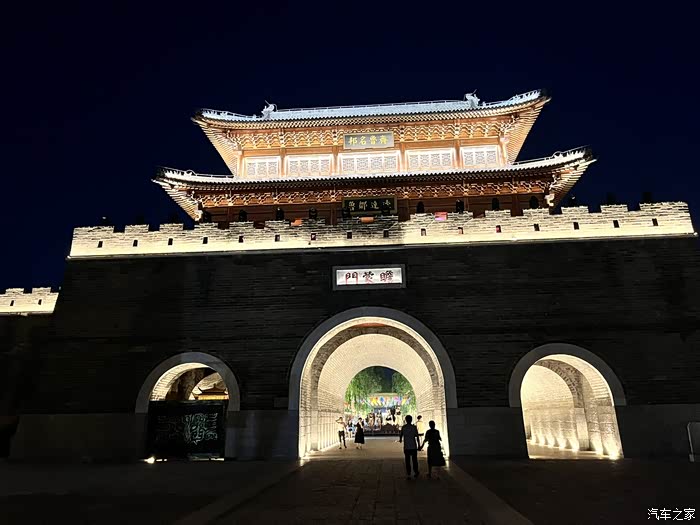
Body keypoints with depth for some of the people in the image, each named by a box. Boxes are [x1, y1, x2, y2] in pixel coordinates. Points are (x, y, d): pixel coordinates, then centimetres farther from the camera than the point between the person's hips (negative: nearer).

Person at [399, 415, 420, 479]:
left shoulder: (403, 427, -1)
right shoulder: (414, 427, -5)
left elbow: (400, 435, 10)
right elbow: (417, 437, -5)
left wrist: (400, 439, 32)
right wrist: (419, 445, 4)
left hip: (406, 447, 0)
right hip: (413, 446, 0)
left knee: (407, 461, 5)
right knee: (414, 460, 15)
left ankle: (408, 475, 2)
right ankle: (415, 472, 24)